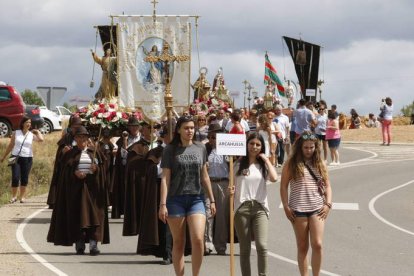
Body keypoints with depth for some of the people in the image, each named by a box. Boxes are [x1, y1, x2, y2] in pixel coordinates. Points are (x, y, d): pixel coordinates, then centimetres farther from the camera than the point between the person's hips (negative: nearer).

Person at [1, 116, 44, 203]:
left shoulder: (32, 134, 3)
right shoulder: (16, 133, 3)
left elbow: (41, 139, -16)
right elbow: (10, 145, 9)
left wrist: (37, 131, -1)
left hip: (27, 158, 1)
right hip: (16, 157, -1)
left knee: (24, 178, 4)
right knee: (15, 177, -8)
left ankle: (22, 196, 15)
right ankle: (14, 196, 4)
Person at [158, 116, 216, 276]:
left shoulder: (200, 148, 10)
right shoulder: (170, 150, 1)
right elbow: (165, 178, -2)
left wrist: (212, 200, 14)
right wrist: (163, 204, -9)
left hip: (196, 198, 2)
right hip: (176, 199, -1)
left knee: (198, 240, -13)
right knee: (178, 243, 3)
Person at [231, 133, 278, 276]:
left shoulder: (263, 164, 8)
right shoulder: (238, 164, 7)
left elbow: (274, 178, -11)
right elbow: (232, 186, 10)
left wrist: (266, 160, -3)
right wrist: (231, 191, -13)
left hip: (260, 208, 0)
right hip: (241, 208, 0)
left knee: (262, 246, -15)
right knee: (244, 248, 4)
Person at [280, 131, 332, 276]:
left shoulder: (320, 163, 10)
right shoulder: (292, 163, 2)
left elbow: (327, 185, 13)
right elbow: (283, 185, 2)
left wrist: (328, 204, 0)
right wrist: (286, 207, -5)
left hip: (317, 209, 1)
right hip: (298, 210, -1)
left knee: (317, 244, -11)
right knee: (302, 247, 6)